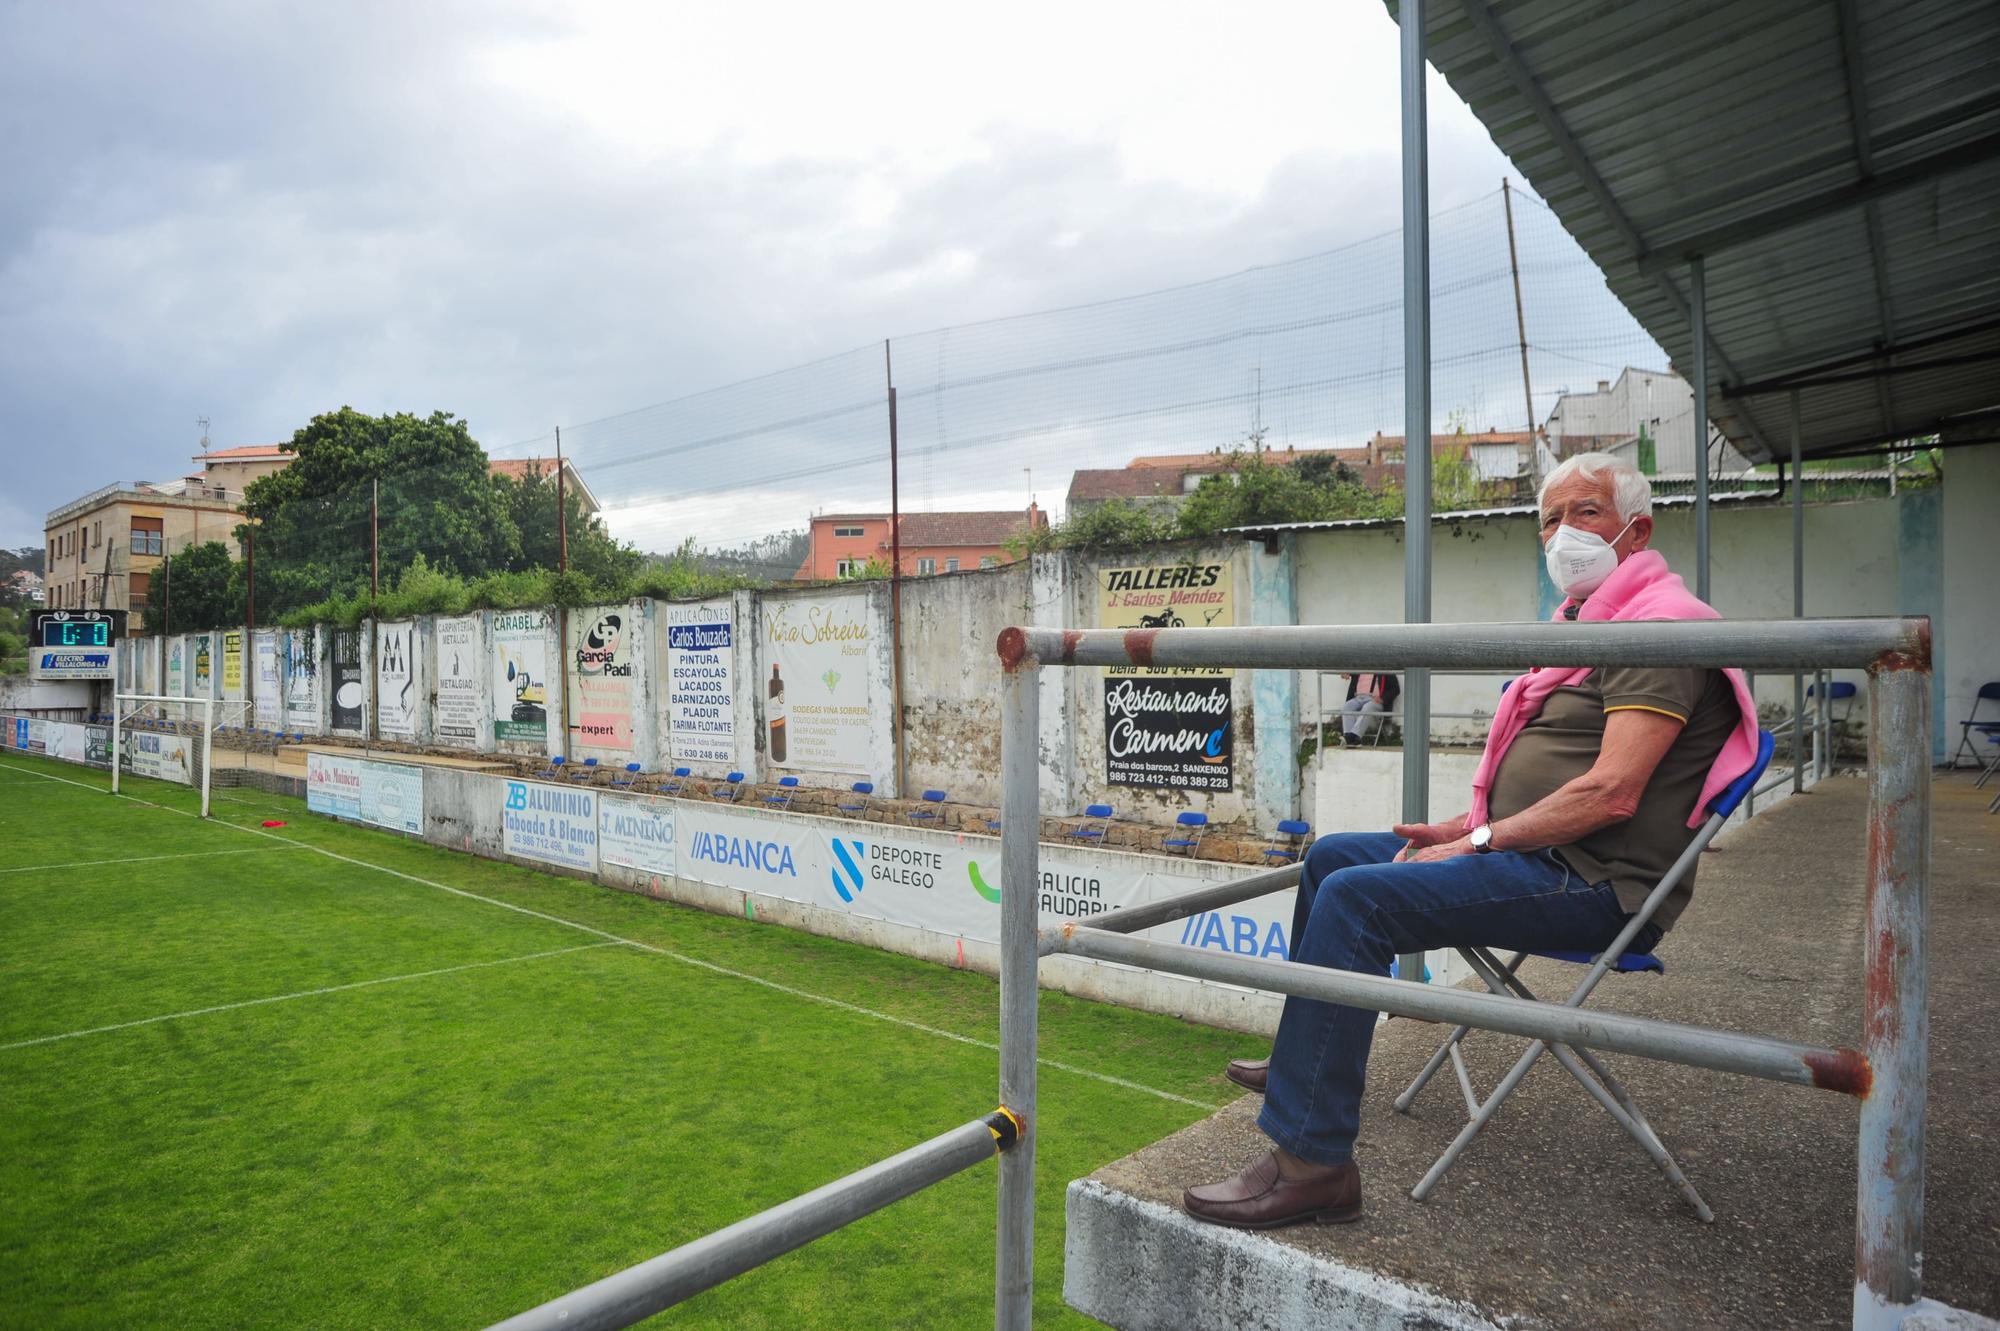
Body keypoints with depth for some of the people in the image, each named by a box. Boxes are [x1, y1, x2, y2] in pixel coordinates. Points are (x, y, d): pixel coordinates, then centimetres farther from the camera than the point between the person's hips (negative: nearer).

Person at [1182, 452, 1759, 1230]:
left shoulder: (1661, 626, -13)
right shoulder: (1591, 624, 20)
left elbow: (1611, 793, -24)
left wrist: (1480, 841, -18)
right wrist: (1464, 827, 7)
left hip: (1590, 883, -11)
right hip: (1540, 855, 11)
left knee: (1355, 898, -27)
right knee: (1330, 858, 14)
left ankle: (1312, 1163, -24)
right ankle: (1303, 1059, 27)